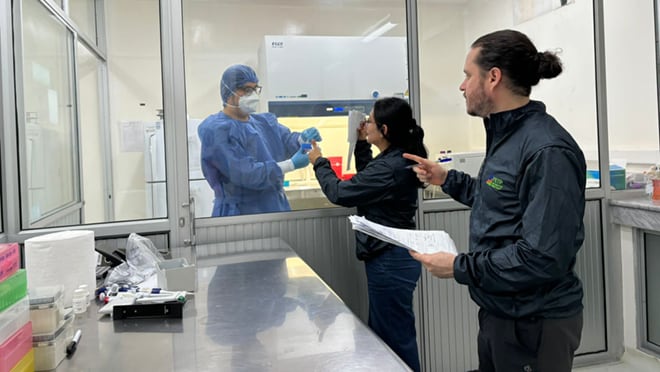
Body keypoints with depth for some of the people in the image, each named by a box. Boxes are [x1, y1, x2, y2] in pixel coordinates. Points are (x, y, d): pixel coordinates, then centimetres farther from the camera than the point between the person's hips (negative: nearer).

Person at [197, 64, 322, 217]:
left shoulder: (265, 121, 13)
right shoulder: (217, 130, -14)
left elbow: (287, 140, -1)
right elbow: (244, 173, -22)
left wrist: (303, 138, -24)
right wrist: (292, 164, -22)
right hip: (239, 213, -7)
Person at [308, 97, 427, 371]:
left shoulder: (389, 167, -25)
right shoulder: (397, 160, 6)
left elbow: (340, 193, -17)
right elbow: (366, 180, 23)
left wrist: (318, 162, -1)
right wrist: (362, 145, 13)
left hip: (390, 261, -10)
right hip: (392, 257, 11)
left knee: (396, 339, 4)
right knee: (383, 334, 22)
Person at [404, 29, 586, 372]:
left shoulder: (546, 151, -24)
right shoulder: (507, 136, 7)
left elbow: (543, 258, -28)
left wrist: (460, 267, -21)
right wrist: (448, 180, 14)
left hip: (534, 323, -9)